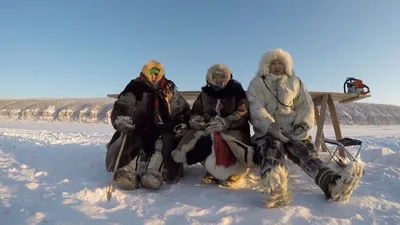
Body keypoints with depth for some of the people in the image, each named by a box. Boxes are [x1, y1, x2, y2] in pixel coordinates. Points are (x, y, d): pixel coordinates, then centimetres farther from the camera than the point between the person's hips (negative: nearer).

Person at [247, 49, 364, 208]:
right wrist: (272, 127, -24)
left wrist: (303, 125, -9)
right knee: (273, 148, -35)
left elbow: (306, 105, 12)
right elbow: (256, 110, -8)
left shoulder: (295, 82, 20)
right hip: (267, 132, -3)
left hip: (292, 132, 4)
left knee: (305, 151, -25)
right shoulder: (257, 84, 8)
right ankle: (275, 190, -63)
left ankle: (332, 184, -51)